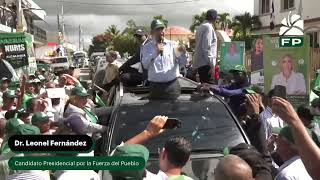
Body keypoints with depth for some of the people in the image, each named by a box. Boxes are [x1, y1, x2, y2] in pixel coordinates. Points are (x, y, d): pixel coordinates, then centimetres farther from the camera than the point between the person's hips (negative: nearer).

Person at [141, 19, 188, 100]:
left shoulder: (173, 45, 7)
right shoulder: (147, 47, 6)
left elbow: (182, 64, 5)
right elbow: (145, 65, -9)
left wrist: (183, 53, -15)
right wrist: (155, 53, -23)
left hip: (173, 86, 1)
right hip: (156, 87, 0)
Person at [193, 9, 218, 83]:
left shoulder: (201, 27, 17)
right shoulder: (208, 27, -11)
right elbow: (207, 47, -19)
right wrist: (211, 63, -19)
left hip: (200, 62, 10)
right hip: (205, 63, -10)